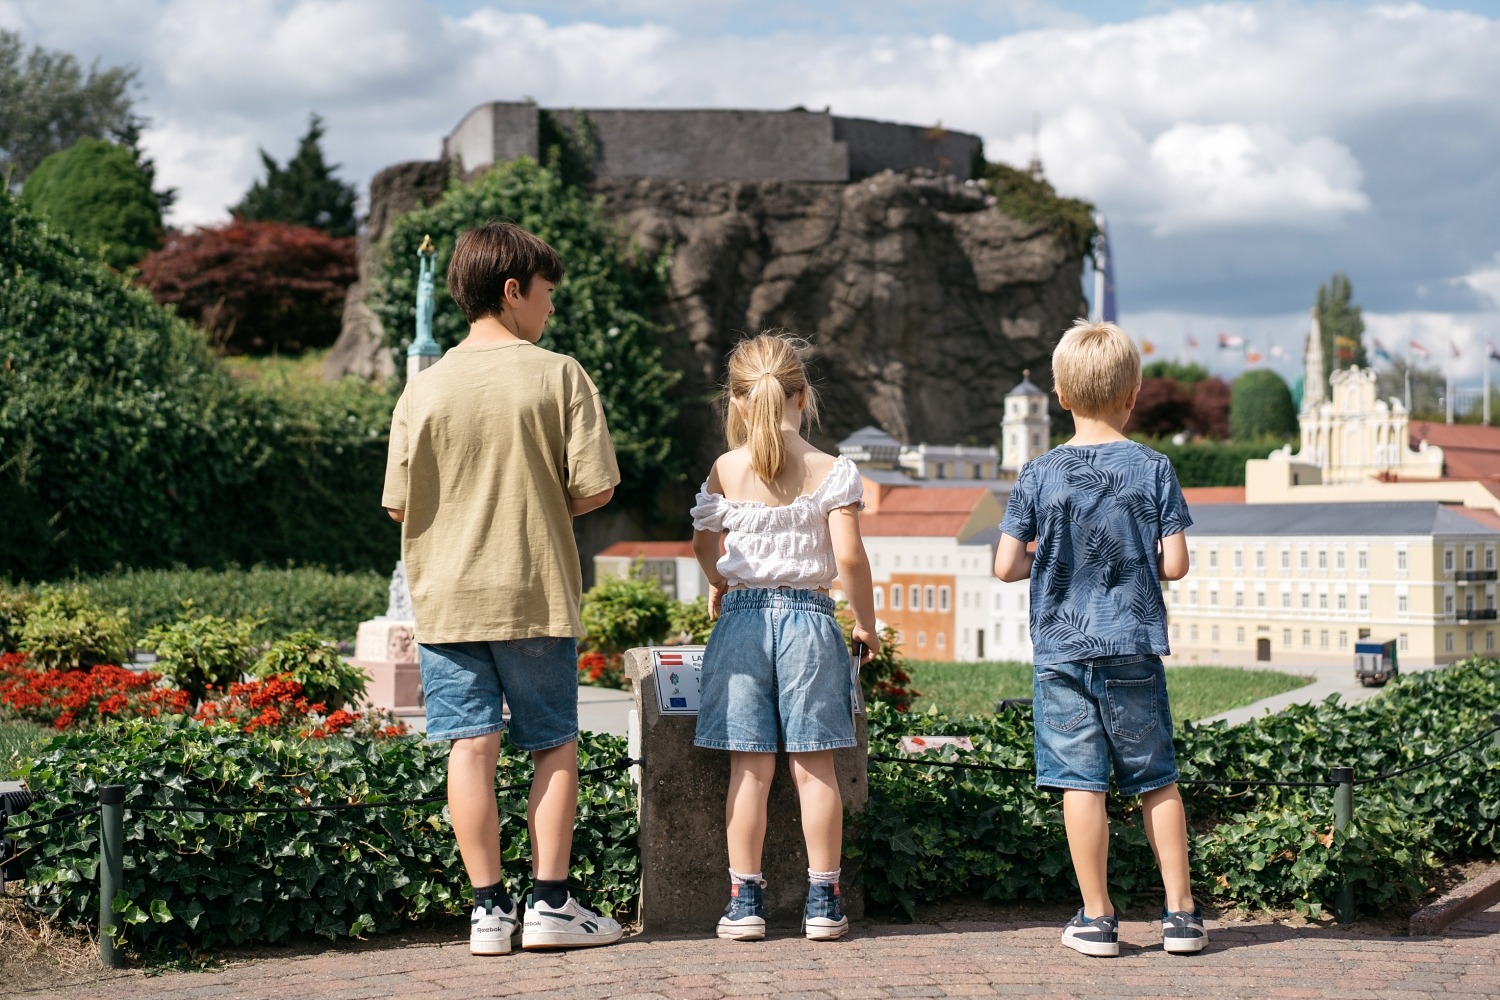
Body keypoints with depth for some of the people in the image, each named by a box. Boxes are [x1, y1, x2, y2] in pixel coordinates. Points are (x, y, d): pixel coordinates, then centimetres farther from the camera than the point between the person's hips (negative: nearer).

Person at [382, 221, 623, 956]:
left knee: (472, 747, 3)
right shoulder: (558, 376, -6)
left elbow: (398, 506, 3)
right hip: (537, 593, -2)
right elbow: (595, 488, -8)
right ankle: (550, 903, 9)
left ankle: (489, 909, 5)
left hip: (446, 596, 2)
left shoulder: (425, 388, 1)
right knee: (555, 745, 10)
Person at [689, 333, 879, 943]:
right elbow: (848, 557, -9)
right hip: (808, 617, -1)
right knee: (814, 766, 5)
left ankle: (745, 899, 7)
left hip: (742, 617, 1)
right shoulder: (832, 472, -4)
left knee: (749, 767, 5)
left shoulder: (726, 471, 1)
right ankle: (823, 900, 9)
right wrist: (866, 622, 5)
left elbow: (703, 544, 12)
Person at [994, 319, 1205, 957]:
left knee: (1081, 783, 2)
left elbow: (1006, 566, -4)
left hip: (1060, 649, 0)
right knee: (1156, 781, 10)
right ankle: (1180, 913, 14)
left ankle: (1097, 918, 6)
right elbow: (1174, 564, -4)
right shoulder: (1152, 469, -3)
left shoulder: (1038, 475, -2)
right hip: (1133, 649, 0)